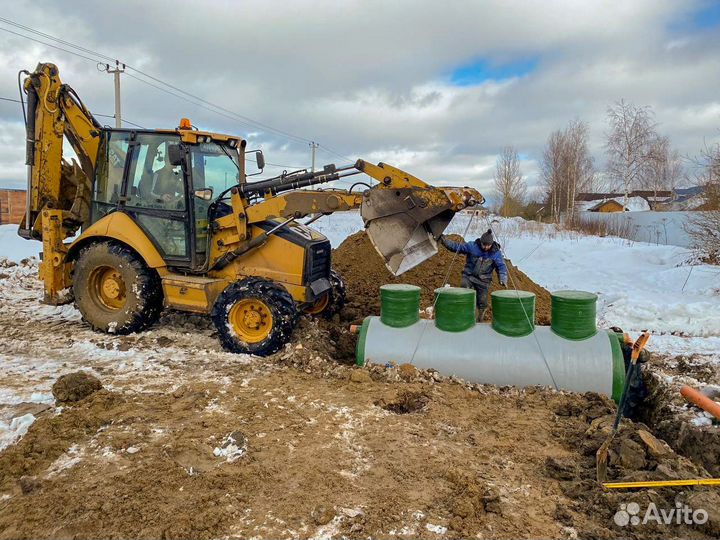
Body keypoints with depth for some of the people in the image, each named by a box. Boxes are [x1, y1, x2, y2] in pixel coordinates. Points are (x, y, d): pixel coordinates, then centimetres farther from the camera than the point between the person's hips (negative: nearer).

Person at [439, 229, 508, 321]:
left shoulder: (496, 253, -8)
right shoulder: (472, 246, -10)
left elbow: (501, 267, -7)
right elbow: (456, 246, -6)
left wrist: (503, 279, -24)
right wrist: (445, 240, -20)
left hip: (483, 281, 1)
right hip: (469, 276, -1)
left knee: (482, 302, 7)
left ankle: (481, 320, 31)